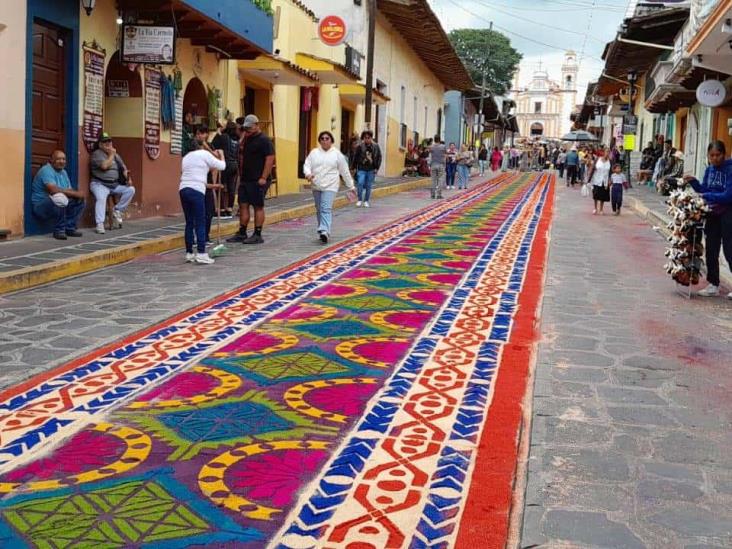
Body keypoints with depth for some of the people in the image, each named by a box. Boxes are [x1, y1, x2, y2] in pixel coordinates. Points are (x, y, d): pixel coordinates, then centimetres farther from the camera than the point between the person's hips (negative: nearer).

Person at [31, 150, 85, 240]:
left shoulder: (63, 172, 13)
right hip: (41, 207, -9)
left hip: (58, 205, 9)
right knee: (60, 197, -36)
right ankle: (59, 231, -23)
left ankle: (70, 228, 1)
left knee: (80, 199, 1)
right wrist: (74, 193, -27)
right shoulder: (46, 170, -16)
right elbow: (53, 190, -30)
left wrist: (77, 194, -16)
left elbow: (69, 190, 9)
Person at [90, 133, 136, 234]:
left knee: (131, 190, -11)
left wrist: (128, 178, -3)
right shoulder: (97, 154, -5)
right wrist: (111, 155, -8)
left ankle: (117, 210, -3)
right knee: (101, 198, -34)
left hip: (115, 185, 6)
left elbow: (123, 168, 16)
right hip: (100, 184, -6)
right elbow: (105, 166, -21)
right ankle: (100, 224, -40)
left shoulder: (116, 155, 16)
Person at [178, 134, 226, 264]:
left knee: (189, 223, 11)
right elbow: (221, 166, 5)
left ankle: (189, 253, 13)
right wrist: (221, 155, 25)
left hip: (183, 189, 7)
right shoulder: (204, 154, 5)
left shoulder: (186, 157, 25)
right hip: (196, 191, -6)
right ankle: (201, 254, -7)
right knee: (200, 223, -4)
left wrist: (211, 186, 31)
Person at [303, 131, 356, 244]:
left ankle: (324, 231, -28)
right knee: (319, 210, 12)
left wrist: (351, 186, 8)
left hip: (330, 186, -4)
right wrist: (308, 173, -22)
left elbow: (345, 171, 5)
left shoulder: (337, 154, 1)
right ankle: (323, 231, 25)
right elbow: (307, 165, 2)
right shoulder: (314, 152, 8)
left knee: (326, 209, -17)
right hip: (316, 186, 4)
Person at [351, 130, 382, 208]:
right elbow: (355, 157, 3)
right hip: (361, 169, -1)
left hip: (371, 170, 1)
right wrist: (354, 167, 3)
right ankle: (360, 200, 2)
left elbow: (379, 157, 6)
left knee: (368, 186, 6)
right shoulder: (360, 146, -4)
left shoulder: (376, 146, 1)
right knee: (360, 183, -14)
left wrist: (377, 168, 1)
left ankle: (366, 201, 19)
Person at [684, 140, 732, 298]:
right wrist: (694, 182, -1)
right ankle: (713, 285, 21)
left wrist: (708, 196, -21)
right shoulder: (709, 170, 8)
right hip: (712, 214, 7)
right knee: (711, 250, 11)